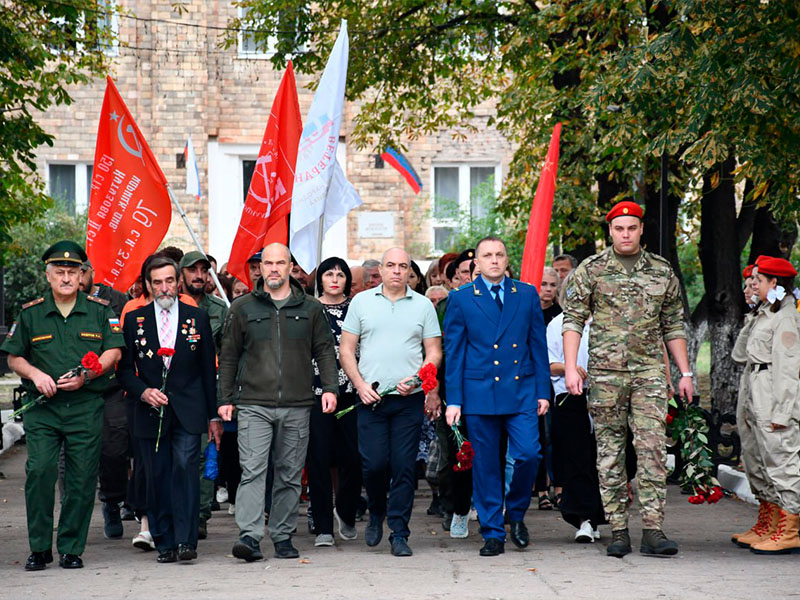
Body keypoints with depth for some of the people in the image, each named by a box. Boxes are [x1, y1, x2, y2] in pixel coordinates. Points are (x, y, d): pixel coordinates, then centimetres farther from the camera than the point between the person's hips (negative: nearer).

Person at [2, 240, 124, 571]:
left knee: (81, 478, -2)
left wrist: (85, 376, -13)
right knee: (39, 470, -12)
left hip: (86, 407, 0)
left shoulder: (100, 310, 7)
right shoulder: (30, 313, 9)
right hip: (42, 407, 0)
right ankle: (39, 547, 0)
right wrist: (35, 374, -7)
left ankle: (71, 548, 9)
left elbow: (113, 352, 3)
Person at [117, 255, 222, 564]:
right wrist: (143, 391, -10)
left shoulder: (197, 318, 7)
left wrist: (214, 415, 8)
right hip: (150, 412, 1)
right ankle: (165, 544, 9)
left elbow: (208, 370, 10)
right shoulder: (134, 320, 7)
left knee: (185, 468, -15)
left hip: (187, 412, -1)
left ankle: (186, 541, -15)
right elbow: (124, 369, 10)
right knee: (157, 478, 2)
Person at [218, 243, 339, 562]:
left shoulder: (310, 308, 10)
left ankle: (283, 537, 13)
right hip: (254, 404, -2)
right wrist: (225, 399, 6)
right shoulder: (242, 308, 8)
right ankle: (249, 536, -17)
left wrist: (330, 387, -3)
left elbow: (325, 350, 12)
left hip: (297, 406, 2)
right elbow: (229, 356, 11)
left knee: (290, 475, 6)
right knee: (252, 470, -12)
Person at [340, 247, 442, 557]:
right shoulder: (362, 302, 9)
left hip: (409, 400, 0)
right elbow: (346, 349, 8)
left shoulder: (423, 305, 8)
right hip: (370, 397, 0)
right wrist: (360, 385, -4)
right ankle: (376, 513, 24)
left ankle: (399, 533, 2)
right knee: (373, 464, -4)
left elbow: (434, 352, 7)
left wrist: (417, 380, -11)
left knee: (404, 467, -3)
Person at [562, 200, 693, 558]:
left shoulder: (662, 272, 10)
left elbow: (673, 326, 15)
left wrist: (685, 372, 11)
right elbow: (573, 320, 2)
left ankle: (652, 530, -9)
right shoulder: (591, 270, 3)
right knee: (609, 451, 2)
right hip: (605, 371, -1)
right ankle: (619, 531, 7)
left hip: (650, 371, 1)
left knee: (653, 448, -8)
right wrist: (570, 367, -8)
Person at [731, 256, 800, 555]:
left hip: (772, 396, -11)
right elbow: (741, 353, 21)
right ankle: (765, 527, 24)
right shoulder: (762, 313, 17)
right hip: (753, 395, 11)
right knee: (755, 458, 15)